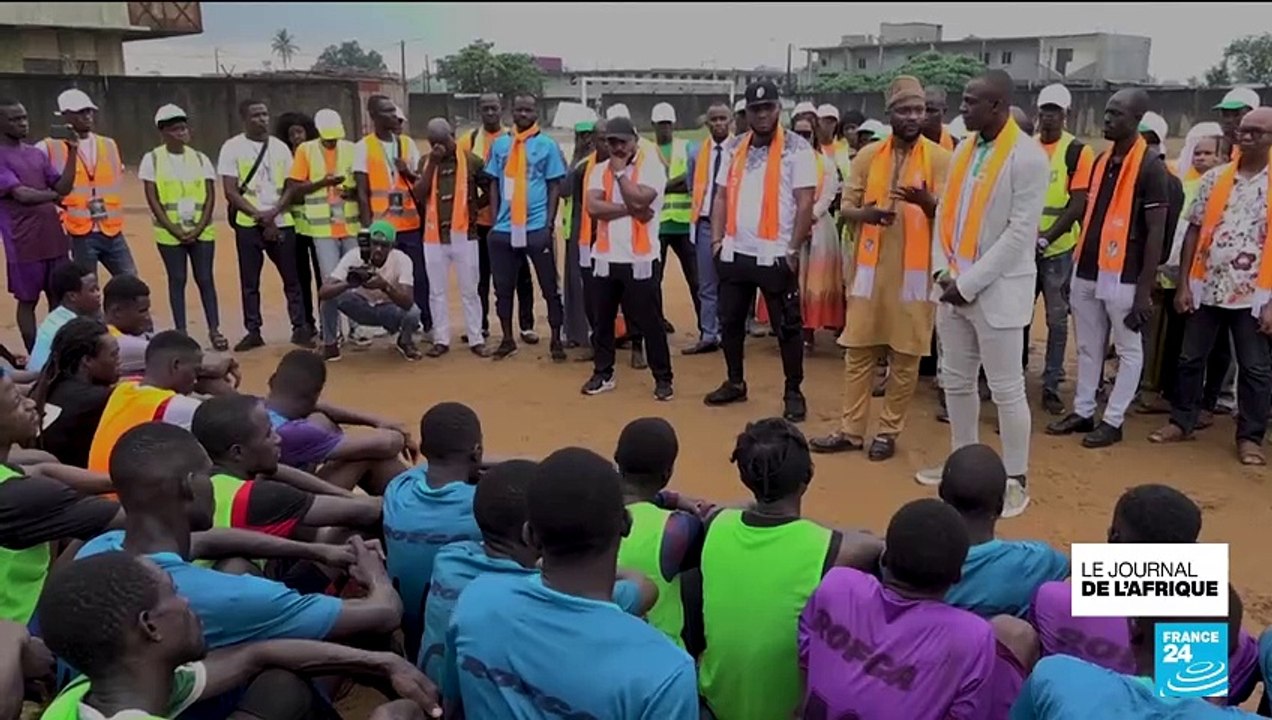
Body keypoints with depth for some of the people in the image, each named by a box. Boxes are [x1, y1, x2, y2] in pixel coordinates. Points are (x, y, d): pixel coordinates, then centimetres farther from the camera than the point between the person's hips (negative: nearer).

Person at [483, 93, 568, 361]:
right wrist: (495, 219, 3)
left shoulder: (547, 145, 0)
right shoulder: (500, 144, 8)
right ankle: (507, 339, 23)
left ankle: (556, 341, 14)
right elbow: (494, 184, 12)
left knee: (549, 286, 3)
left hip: (537, 228, -3)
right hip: (504, 228, 3)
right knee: (503, 286, 10)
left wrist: (549, 223, -8)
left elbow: (554, 186, 0)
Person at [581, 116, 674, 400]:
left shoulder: (651, 166, -4)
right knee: (602, 320, 12)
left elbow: (639, 200, -21)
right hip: (605, 258, 5)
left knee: (649, 322, 1)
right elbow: (593, 206, -7)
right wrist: (629, 209, -14)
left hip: (639, 259, -4)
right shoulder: (600, 170, 9)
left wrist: (620, 172, -9)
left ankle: (663, 378, 12)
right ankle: (602, 374, 26)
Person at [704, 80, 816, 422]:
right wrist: (717, 239, 4)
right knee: (730, 321, 14)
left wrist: (794, 249, -13)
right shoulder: (735, 148, 11)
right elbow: (722, 197, 14)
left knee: (787, 327, 2)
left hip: (775, 255, -5)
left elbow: (805, 203, -9)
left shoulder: (796, 148, -6)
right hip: (735, 252, 6)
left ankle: (793, 393, 14)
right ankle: (735, 383, 30)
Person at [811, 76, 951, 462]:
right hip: (870, 266, 3)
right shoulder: (868, 155, 6)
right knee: (858, 349, 7)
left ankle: (889, 431, 17)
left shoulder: (939, 158, -1)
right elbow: (846, 206, 6)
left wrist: (924, 199, -27)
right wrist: (868, 212, -16)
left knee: (905, 354, 4)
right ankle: (852, 430, 17)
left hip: (915, 270, -2)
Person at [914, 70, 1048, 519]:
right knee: (955, 381, 15)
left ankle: (1015, 480, 12)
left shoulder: (1028, 158, -11)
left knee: (1006, 389, 1)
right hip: (953, 286, 7)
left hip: (997, 290, -7)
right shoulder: (963, 150, 11)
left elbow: (1021, 233, -16)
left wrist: (970, 283, -16)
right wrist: (944, 270, -2)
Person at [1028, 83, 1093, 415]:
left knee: (1056, 319, 4)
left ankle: (1051, 386, 10)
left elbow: (1078, 205, -7)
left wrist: (1046, 238, -15)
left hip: (1059, 248, -3)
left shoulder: (1078, 151, -3)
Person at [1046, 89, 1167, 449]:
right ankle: (1082, 412, 24)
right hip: (1087, 270, 7)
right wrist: (1078, 262, 14)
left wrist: (1145, 289, -14)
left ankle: (1113, 420, 14)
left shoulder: (1151, 166, -9)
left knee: (1128, 350, 7)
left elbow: (1156, 231, -11)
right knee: (1088, 347, 14)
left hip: (1123, 275, -7)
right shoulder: (1101, 160, 11)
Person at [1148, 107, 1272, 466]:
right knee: (1191, 358, 10)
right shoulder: (1214, 178, 5)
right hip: (1206, 288, 2)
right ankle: (1182, 421, 24)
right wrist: (1184, 284, 0)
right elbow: (1194, 232, 6)